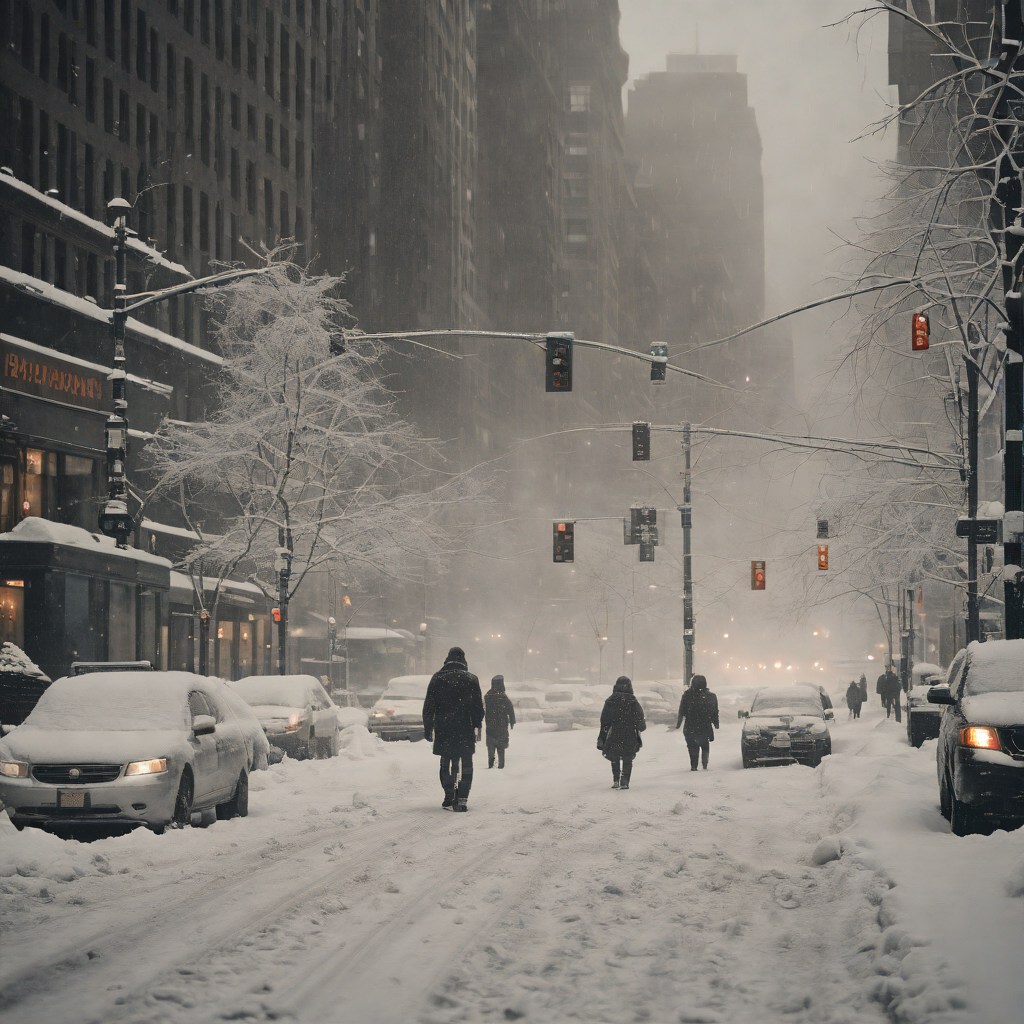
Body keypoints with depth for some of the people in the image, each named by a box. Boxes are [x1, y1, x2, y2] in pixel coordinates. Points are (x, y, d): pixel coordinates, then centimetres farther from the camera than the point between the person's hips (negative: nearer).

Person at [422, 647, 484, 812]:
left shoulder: (437, 678, 3)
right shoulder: (471, 679, -1)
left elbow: (428, 707, 5)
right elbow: (478, 707, 0)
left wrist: (428, 729, 11)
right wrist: (477, 727, 8)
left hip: (443, 730, 2)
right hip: (465, 730, -2)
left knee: (446, 764, 13)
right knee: (466, 764, 1)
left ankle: (449, 797, 13)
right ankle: (462, 799, -8)